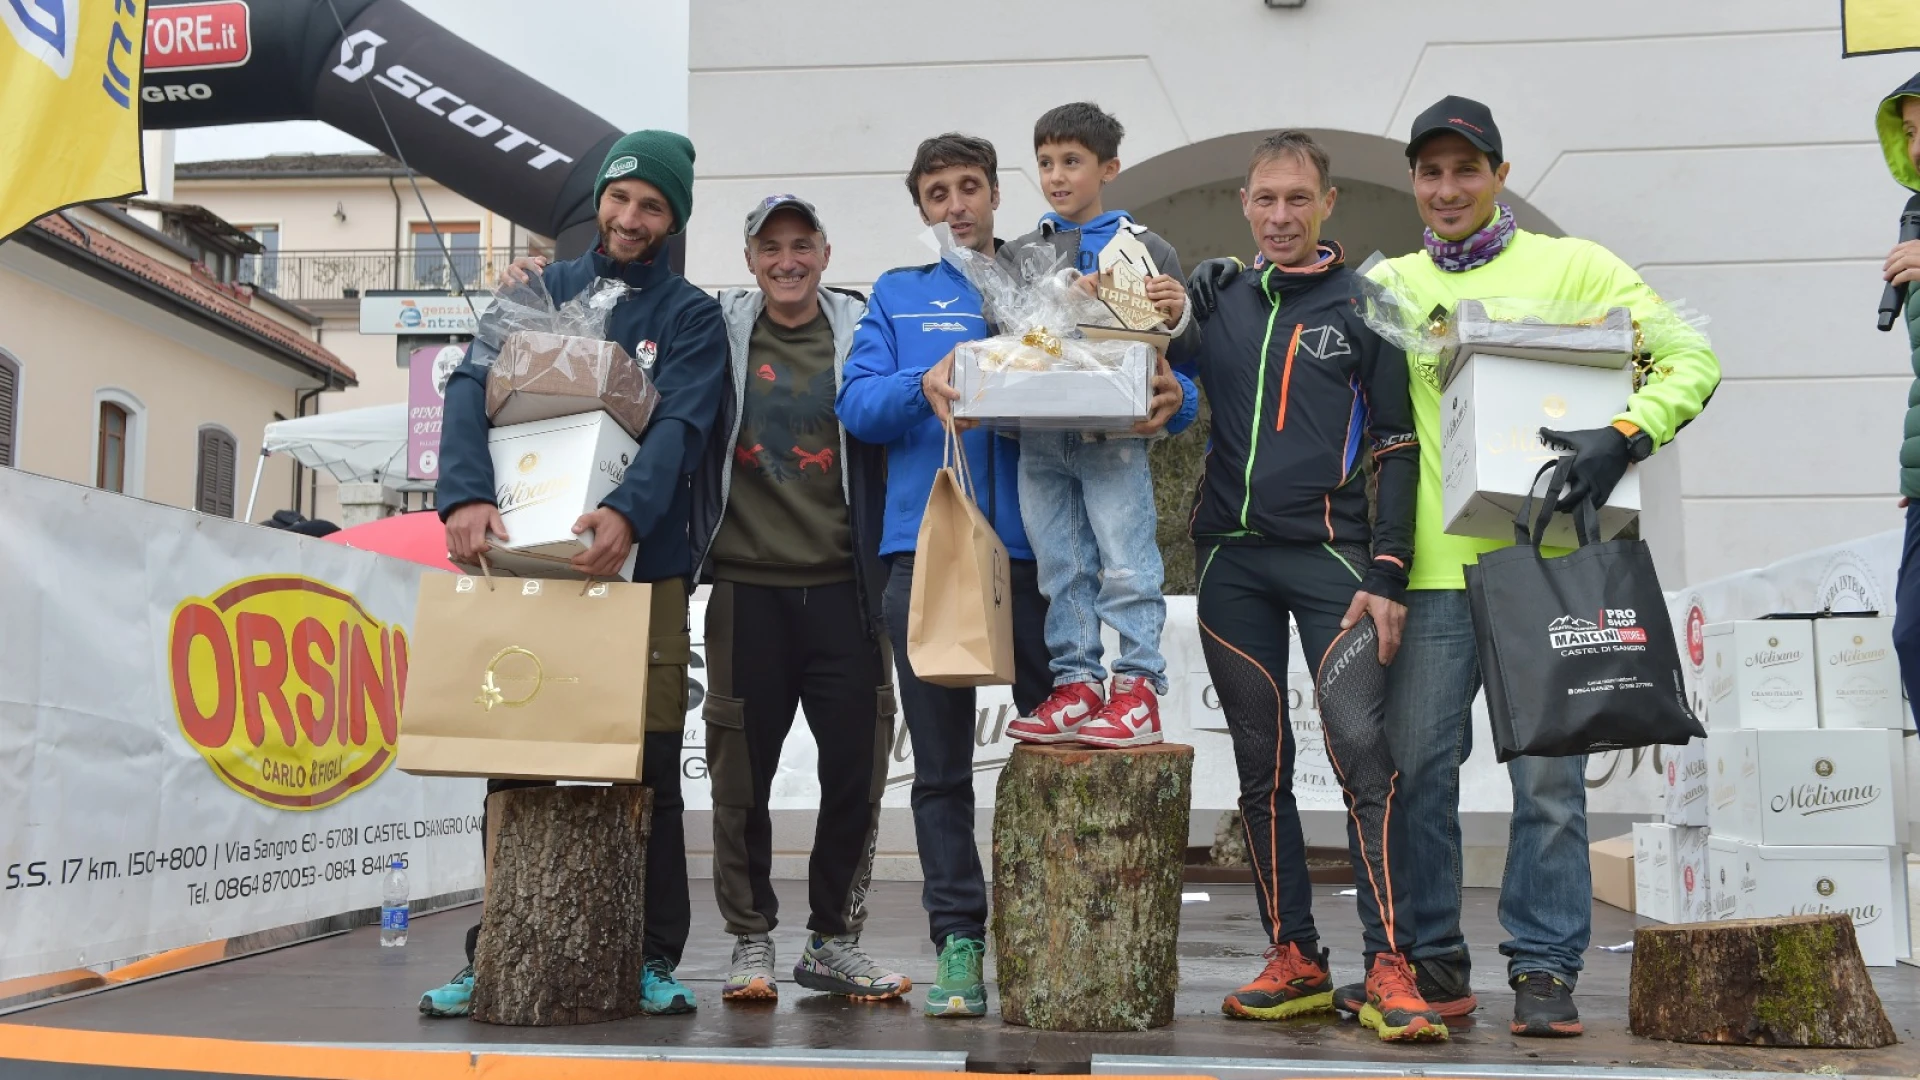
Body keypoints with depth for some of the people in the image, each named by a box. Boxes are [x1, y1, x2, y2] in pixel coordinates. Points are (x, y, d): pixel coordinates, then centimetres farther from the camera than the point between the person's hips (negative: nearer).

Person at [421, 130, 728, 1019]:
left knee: (649, 767, 1)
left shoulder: (690, 316, 6)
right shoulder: (541, 288, 12)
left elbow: (677, 429, -11)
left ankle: (653, 957, 11)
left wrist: (627, 512, -31)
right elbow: (472, 386, -3)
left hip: (640, 565, -1)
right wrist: (466, 493, -23)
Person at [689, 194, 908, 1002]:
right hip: (747, 583, 0)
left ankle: (833, 940, 18)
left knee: (857, 764, 3)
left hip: (842, 584, 1)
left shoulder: (861, 331, 7)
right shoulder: (719, 330, 7)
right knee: (741, 770, 5)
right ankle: (750, 941, 19)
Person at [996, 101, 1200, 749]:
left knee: (1126, 563, -7)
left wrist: (1177, 316, -11)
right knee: (1061, 567, 6)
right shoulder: (1019, 256, 15)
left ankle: (1138, 689, -1)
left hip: (1114, 431, -3)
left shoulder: (1145, 248, 9)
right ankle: (1075, 684, 13)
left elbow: (1181, 343, 11)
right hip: (1039, 434, 3)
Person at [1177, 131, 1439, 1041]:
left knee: (1360, 744, -14)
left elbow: (1396, 447, 2)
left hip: (1330, 556, -3)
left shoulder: (1363, 306, 5)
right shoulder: (1218, 292, 14)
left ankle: (1388, 967, -10)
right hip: (1230, 559, 3)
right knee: (1262, 761, 6)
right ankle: (1293, 959, 15)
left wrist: (1388, 575, -7)